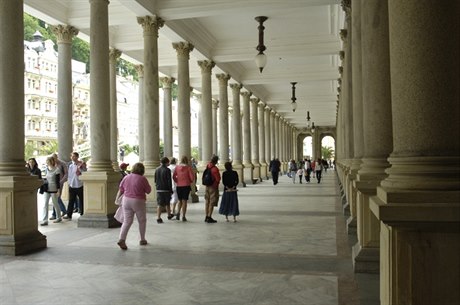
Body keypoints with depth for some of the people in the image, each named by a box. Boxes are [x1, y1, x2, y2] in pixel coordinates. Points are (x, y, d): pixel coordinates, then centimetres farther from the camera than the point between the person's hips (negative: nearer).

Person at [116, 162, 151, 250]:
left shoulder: (126, 177, 4)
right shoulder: (142, 179, -11)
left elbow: (120, 190, 10)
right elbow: (148, 191, -2)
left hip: (126, 200, 4)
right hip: (138, 202, -4)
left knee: (127, 221, 6)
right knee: (142, 221, 15)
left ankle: (121, 239, -11)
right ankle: (142, 240, 25)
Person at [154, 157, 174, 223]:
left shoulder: (157, 169, 5)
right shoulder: (167, 170, -12)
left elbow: (155, 180, 12)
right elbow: (169, 181, -13)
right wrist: (171, 190, -7)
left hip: (158, 189, 4)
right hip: (166, 189, -4)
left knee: (159, 204, 3)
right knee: (167, 203, 14)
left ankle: (158, 217, -3)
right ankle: (169, 215, 29)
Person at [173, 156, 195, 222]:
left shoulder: (177, 167, 1)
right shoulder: (188, 167, -6)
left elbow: (174, 176, 2)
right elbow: (192, 177, -9)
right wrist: (190, 182, 10)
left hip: (178, 186, 3)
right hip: (186, 186, -3)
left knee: (180, 201, 17)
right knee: (184, 201, 3)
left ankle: (178, 213, -2)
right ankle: (183, 216, 2)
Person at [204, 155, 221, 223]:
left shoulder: (207, 166, 0)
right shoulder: (215, 169, -22)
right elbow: (218, 179, -20)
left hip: (207, 186, 7)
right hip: (213, 187, -7)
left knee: (207, 202, 14)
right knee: (212, 203, -1)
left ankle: (206, 217, 20)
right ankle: (209, 218, 0)